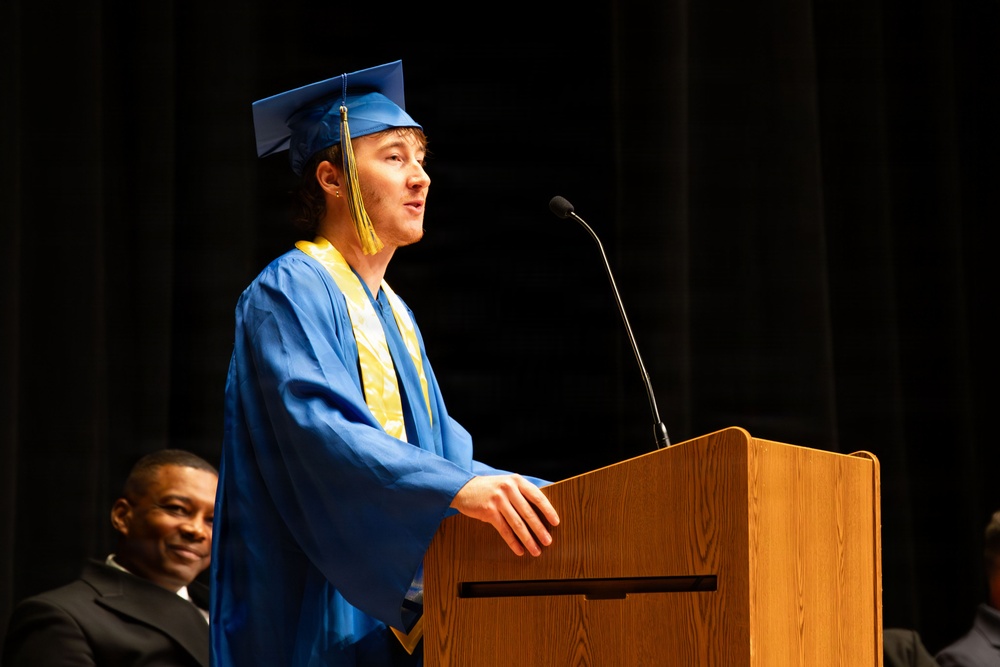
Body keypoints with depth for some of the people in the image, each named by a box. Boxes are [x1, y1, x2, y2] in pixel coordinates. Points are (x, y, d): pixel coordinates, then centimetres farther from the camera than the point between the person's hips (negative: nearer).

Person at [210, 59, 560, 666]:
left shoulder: (395, 316, 20)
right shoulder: (289, 293, -7)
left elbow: (439, 450, 16)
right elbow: (320, 429, -23)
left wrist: (556, 499, 1)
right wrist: (460, 486, -36)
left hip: (399, 618, 8)